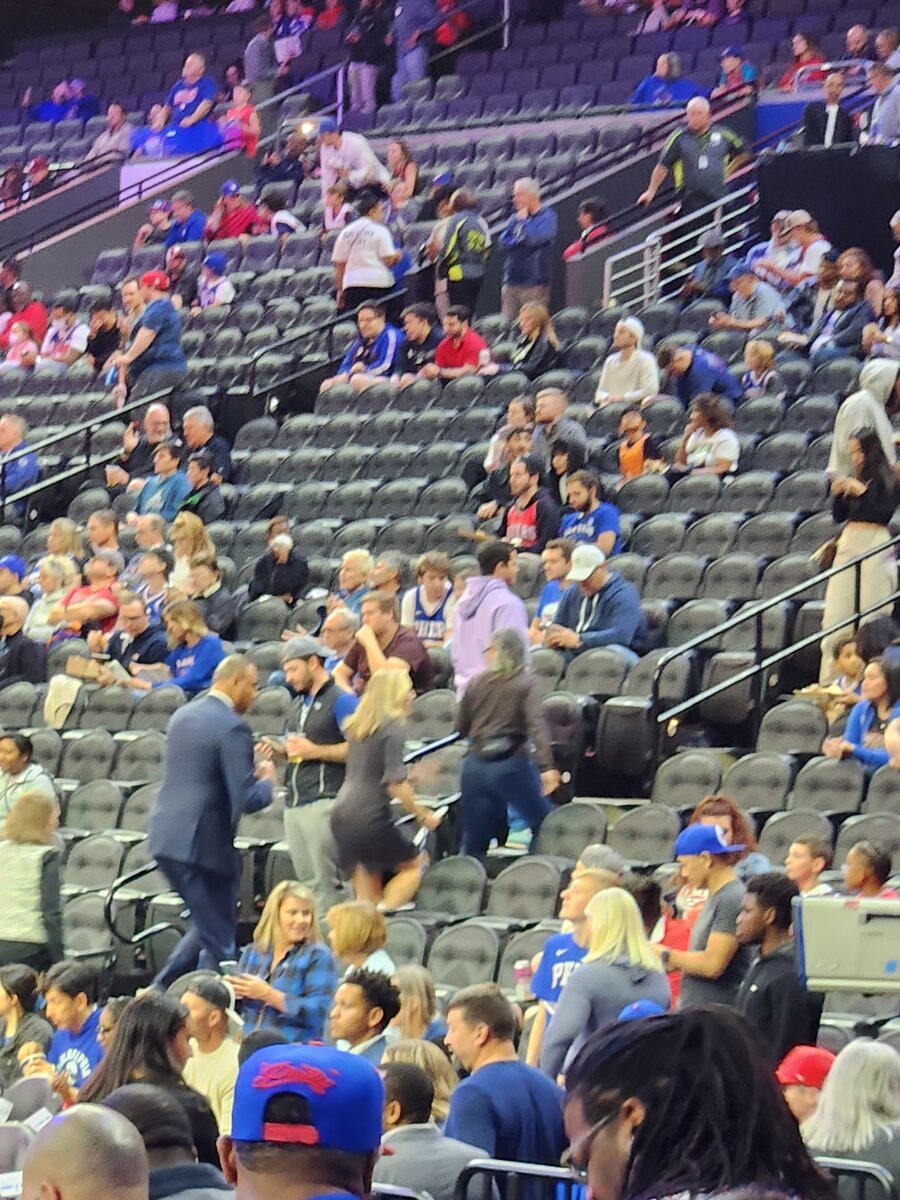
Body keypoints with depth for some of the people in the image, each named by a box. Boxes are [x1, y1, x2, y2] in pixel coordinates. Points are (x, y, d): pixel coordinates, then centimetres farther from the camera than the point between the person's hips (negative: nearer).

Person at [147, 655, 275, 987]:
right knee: (218, 942, 2)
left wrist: (250, 774, 20)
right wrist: (266, 780, 2)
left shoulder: (182, 716, 12)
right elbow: (247, 799, -19)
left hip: (164, 836, 9)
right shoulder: (232, 728, -15)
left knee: (206, 927, 24)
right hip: (203, 844, -9)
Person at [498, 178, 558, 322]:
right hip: (511, 282, 6)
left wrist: (523, 220, -4)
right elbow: (503, 243, 6)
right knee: (508, 325, 1)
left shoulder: (548, 217, -3)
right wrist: (521, 241, -7)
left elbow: (532, 239, -18)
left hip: (534, 284, -6)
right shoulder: (515, 218, 16)